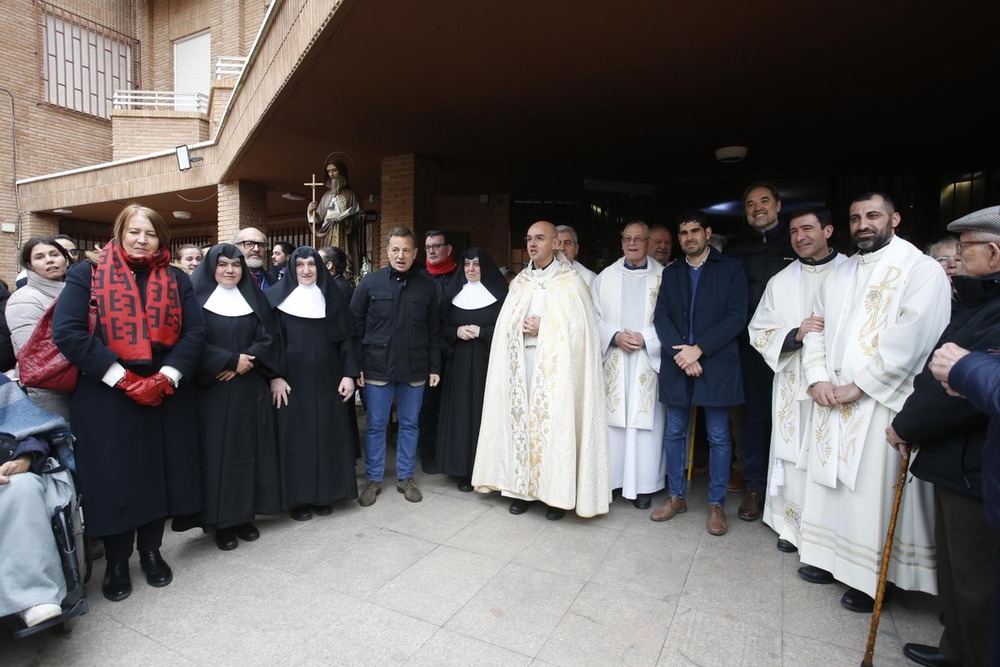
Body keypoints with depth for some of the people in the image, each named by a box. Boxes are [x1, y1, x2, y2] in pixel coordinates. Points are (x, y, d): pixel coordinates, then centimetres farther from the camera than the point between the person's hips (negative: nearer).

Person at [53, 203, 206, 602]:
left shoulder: (177, 281, 6)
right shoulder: (87, 275, -1)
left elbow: (195, 331, -1)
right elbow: (67, 332, -11)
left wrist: (167, 377, -15)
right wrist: (123, 379, -17)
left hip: (165, 396, 3)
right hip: (106, 397, -2)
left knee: (159, 473, 10)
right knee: (114, 478, 4)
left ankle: (151, 551, 29)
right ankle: (116, 562, 23)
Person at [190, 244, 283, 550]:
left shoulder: (254, 298, 11)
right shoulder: (198, 298, 1)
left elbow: (268, 337, 2)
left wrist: (247, 361, -13)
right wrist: (232, 360, -16)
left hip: (250, 389, 3)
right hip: (212, 390, -3)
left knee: (248, 450, 6)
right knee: (217, 452, 0)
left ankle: (245, 516, 17)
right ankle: (221, 522, 11)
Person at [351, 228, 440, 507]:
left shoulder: (426, 286, 3)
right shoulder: (370, 282, -1)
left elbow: (434, 330, 5)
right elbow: (355, 325, 0)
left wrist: (434, 367, 2)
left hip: (414, 369, 1)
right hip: (377, 367, -1)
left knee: (410, 424, 11)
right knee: (375, 425, 8)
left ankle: (405, 477, 27)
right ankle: (373, 479, 24)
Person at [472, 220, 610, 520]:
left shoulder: (571, 281, -2)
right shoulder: (520, 282, 13)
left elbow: (579, 328, -7)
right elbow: (507, 325, 13)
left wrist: (542, 328, -12)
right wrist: (522, 328, -7)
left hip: (555, 366, -4)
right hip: (520, 364, 5)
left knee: (553, 423, -3)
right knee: (521, 421, 6)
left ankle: (557, 493, 10)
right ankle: (522, 487, 18)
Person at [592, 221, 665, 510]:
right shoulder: (605, 277, 8)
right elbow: (595, 317, 6)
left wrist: (645, 338, -13)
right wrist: (615, 336, -10)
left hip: (648, 361, -1)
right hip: (613, 362, 2)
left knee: (645, 422, 2)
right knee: (613, 420, 3)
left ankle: (643, 485, 15)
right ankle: (611, 478, 16)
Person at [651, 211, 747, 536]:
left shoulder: (730, 268, 2)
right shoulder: (670, 273, 12)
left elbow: (736, 317, -7)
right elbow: (661, 316, 3)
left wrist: (699, 349, -15)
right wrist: (679, 351, -13)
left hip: (716, 365, -3)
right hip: (677, 364, 3)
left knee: (718, 437, 5)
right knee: (674, 433, 10)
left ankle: (716, 503, 20)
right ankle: (676, 496, 25)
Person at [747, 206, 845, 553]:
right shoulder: (780, 281, 10)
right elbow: (760, 333, 6)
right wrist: (796, 334, -11)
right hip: (794, 385, 2)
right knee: (793, 457, 4)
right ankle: (793, 526, 20)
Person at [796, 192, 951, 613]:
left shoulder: (920, 269, -6)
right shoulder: (839, 275, 15)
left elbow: (910, 338, -16)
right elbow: (817, 328, 13)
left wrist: (860, 386, -16)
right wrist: (818, 379, -2)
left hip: (882, 403, -6)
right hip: (832, 402, 6)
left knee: (875, 489, 1)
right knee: (833, 481, 13)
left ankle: (872, 577, 18)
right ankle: (833, 557, 29)